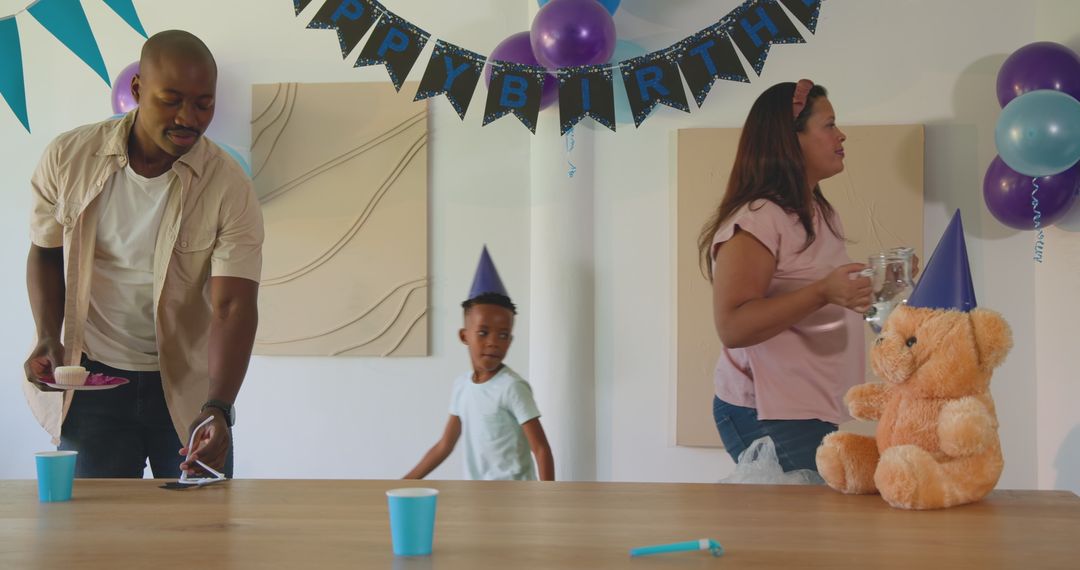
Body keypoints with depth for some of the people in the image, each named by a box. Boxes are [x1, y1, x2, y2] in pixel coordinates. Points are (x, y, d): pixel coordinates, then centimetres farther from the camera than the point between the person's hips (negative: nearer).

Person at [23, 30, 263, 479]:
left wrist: (218, 408, -34)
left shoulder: (229, 188, -16)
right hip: (92, 377, 1)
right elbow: (45, 253, 7)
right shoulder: (69, 158, -8)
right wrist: (49, 338, -9)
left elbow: (233, 306, -21)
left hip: (189, 385, -1)